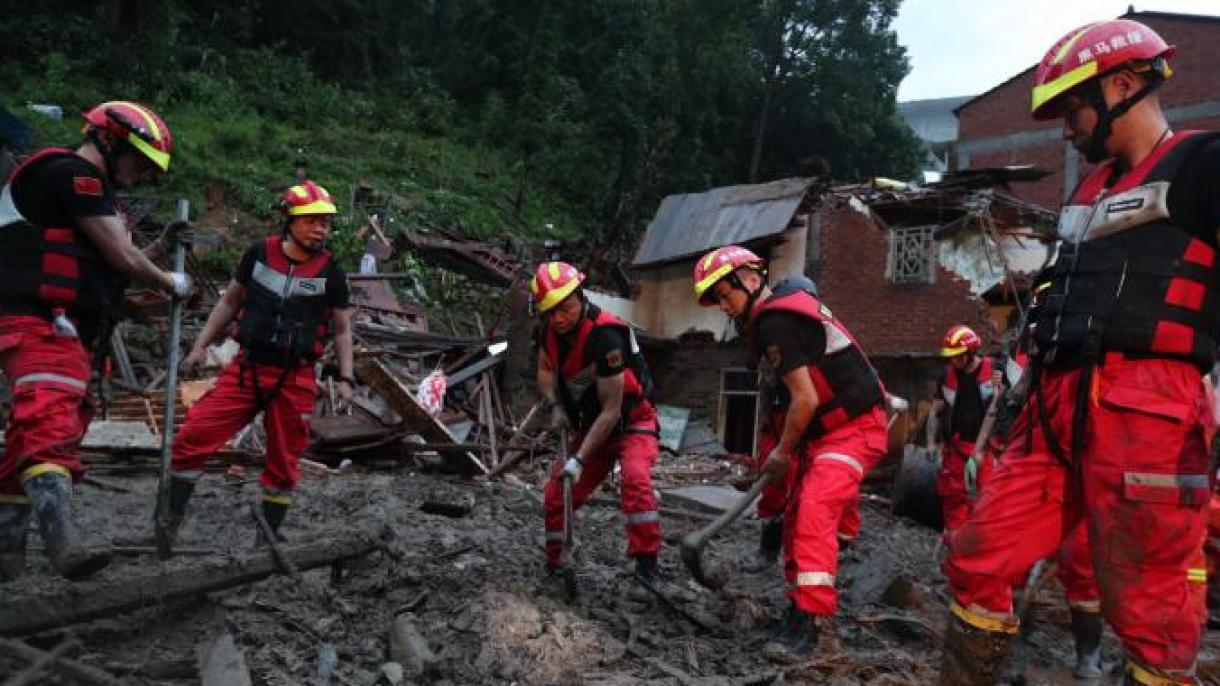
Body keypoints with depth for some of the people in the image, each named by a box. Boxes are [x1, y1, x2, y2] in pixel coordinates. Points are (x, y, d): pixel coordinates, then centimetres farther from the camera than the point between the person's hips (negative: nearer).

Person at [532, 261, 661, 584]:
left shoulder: (604, 334, -31)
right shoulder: (550, 329, -8)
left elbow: (611, 410, -29)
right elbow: (545, 370, 13)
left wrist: (579, 460, -29)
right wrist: (556, 406, -7)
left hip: (632, 422, -7)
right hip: (591, 424, 7)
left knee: (635, 479, -33)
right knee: (556, 494, 5)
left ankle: (647, 565, -26)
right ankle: (555, 566, 25)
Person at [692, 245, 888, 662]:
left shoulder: (774, 323, -20)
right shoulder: (787, 301, 11)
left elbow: (806, 399, -21)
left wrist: (783, 452, -6)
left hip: (852, 429, -10)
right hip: (826, 429, 10)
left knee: (814, 512, -21)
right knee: (796, 516, 12)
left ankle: (807, 623, -19)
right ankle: (801, 603, 25)